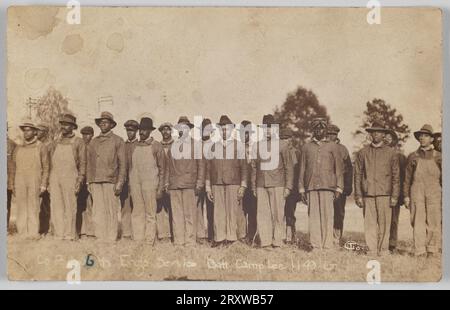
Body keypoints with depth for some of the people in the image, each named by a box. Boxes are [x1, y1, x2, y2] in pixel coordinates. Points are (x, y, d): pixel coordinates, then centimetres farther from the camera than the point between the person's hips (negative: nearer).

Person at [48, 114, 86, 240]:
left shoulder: (78, 142, 3)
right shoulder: (55, 143, 16)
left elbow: (82, 163, 0)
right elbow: (50, 163, 17)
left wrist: (79, 181, -9)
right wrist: (48, 182, 11)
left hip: (70, 178, -4)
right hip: (54, 178, 4)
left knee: (70, 208, -3)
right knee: (56, 208, 4)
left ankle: (70, 235, 3)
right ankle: (58, 234, 10)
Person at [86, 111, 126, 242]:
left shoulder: (118, 141, 5)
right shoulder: (93, 142, 16)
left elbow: (122, 164, 1)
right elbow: (89, 164, 18)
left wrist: (119, 184, -7)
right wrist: (89, 182, 11)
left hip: (111, 182, -3)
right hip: (96, 182, 3)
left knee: (112, 212, -2)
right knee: (98, 212, 3)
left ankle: (111, 239, 5)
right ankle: (99, 238, 10)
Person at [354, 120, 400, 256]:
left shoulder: (391, 153, 8)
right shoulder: (362, 152, 10)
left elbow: (396, 176, 7)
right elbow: (358, 175, 8)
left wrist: (395, 196, 0)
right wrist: (358, 195, 2)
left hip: (384, 194, -1)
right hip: (367, 194, 1)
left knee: (384, 224, -1)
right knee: (369, 224, 1)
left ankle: (383, 251, 9)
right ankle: (371, 250, 9)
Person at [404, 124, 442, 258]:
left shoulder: (438, 157, 8)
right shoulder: (413, 156, 8)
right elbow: (407, 178, 8)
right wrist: (406, 196, 3)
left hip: (434, 193, 0)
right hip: (417, 193, 0)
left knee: (434, 223, 3)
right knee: (418, 223, -2)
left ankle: (432, 250, 15)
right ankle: (420, 251, 3)